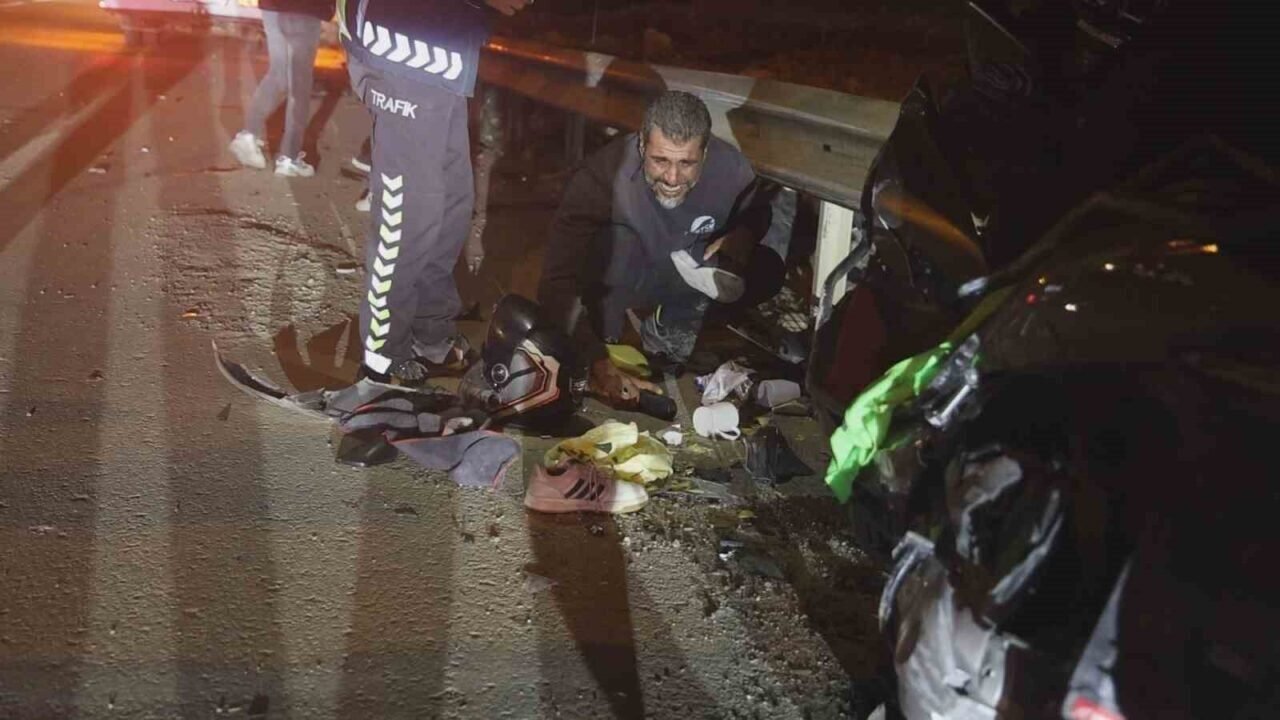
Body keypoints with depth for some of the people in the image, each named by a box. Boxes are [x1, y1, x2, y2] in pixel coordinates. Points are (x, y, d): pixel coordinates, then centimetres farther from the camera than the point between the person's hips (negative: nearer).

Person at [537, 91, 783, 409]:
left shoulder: (729, 167, -23)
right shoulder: (602, 176, -35)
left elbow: (758, 211, 1)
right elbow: (557, 285, -38)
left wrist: (743, 235, -23)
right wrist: (597, 364, -51)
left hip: (687, 268, 4)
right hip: (615, 282, -4)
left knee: (767, 271, -17)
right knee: (616, 240, -35)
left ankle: (668, 327, 0)